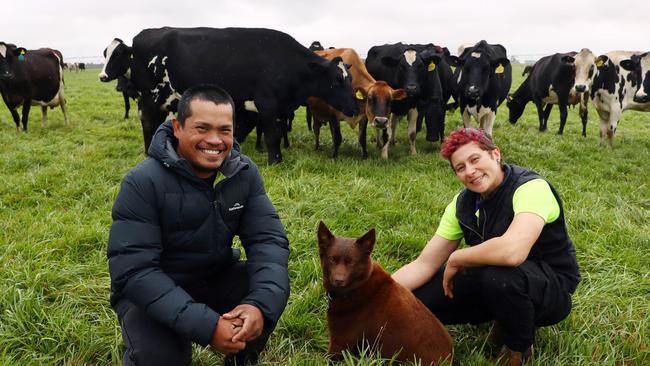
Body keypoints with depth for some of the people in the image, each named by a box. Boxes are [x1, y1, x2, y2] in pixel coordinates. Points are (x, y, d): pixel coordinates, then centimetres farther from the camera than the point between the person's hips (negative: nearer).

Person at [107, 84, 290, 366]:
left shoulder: (244, 172, -9)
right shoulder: (143, 182, -22)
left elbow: (268, 239, -14)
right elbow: (132, 269, -28)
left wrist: (260, 304, -34)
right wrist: (206, 325, -36)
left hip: (217, 279, 4)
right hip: (151, 291, -4)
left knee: (273, 288, -20)